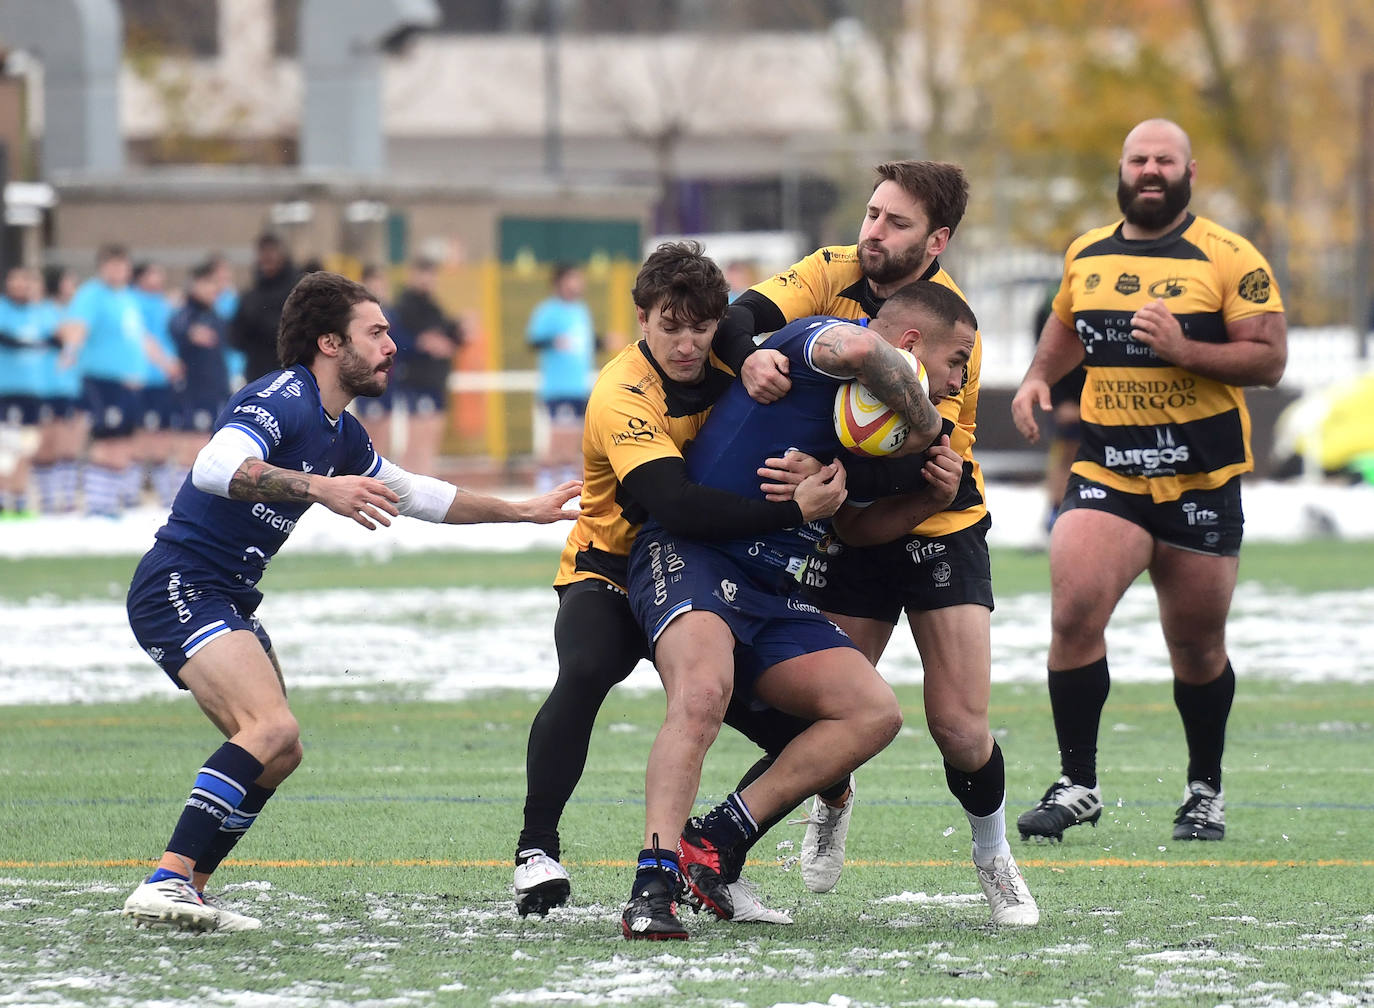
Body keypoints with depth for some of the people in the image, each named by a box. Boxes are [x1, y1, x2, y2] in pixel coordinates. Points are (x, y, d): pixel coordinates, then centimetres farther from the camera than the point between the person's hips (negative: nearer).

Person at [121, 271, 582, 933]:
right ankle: (166, 883, -30)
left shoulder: (341, 434, 15)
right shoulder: (281, 400, -15)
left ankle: (185, 893, 13)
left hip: (226, 600, 11)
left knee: (279, 753, 13)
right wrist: (320, 489, -39)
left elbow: (413, 494, 31)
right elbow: (215, 467, -33)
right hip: (180, 587, -11)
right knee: (272, 728, -25)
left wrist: (525, 511, 32)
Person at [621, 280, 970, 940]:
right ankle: (653, 884, -42)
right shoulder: (816, 340, -5)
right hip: (691, 557, -9)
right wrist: (925, 423, -17)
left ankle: (717, 838, -10)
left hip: (774, 591, 9)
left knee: (874, 712, -7)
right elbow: (860, 350, -32)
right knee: (702, 694, -35)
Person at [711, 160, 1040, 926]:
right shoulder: (834, 274, -6)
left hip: (937, 527, -3)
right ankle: (834, 804, 33)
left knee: (960, 727, -10)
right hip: (849, 532, 3)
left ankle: (994, 855, 19)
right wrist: (751, 357, -40)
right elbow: (741, 315, -17)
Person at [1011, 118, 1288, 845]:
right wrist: (1039, 377, 10)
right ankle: (1076, 785, -10)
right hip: (1106, 476, 2)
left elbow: (1269, 359, -9)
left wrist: (1184, 350, -22)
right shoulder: (1085, 257, 9)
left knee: (1197, 647, 7)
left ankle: (1205, 791, 28)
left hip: (1201, 480, -2)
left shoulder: (1229, 259, -5)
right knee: (1073, 611, -18)